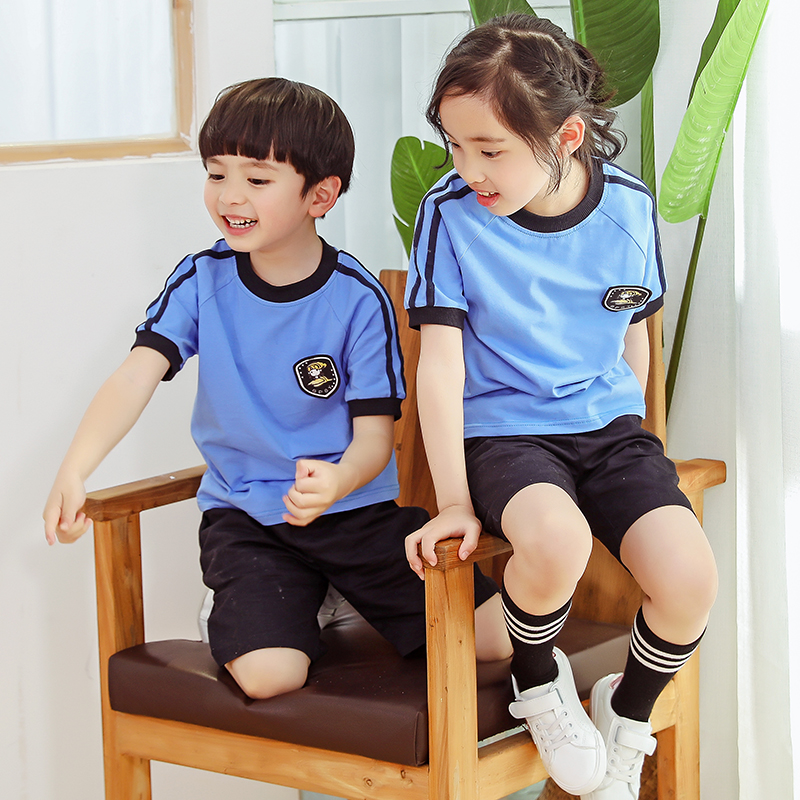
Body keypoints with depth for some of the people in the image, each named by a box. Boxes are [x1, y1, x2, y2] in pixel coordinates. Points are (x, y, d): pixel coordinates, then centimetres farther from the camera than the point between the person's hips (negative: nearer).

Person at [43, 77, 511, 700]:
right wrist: (73, 473, -32)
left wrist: (337, 482, -36)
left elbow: (375, 435, -11)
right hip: (245, 516, 0)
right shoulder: (202, 281, -3)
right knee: (269, 675, -26)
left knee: (502, 637, -12)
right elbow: (137, 375, -15)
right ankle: (241, 610, 9)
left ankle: (340, 602, 12)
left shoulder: (357, 298, -9)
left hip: (357, 508, 0)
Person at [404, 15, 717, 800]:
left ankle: (626, 715, 12)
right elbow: (440, 360, -10)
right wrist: (453, 500, -14)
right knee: (556, 542, -37)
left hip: (607, 426, 3)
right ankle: (536, 677, -1)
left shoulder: (628, 207, -3)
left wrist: (625, 447, 14)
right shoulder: (451, 213, -10)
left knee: (690, 581, -22)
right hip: (502, 431, -3)